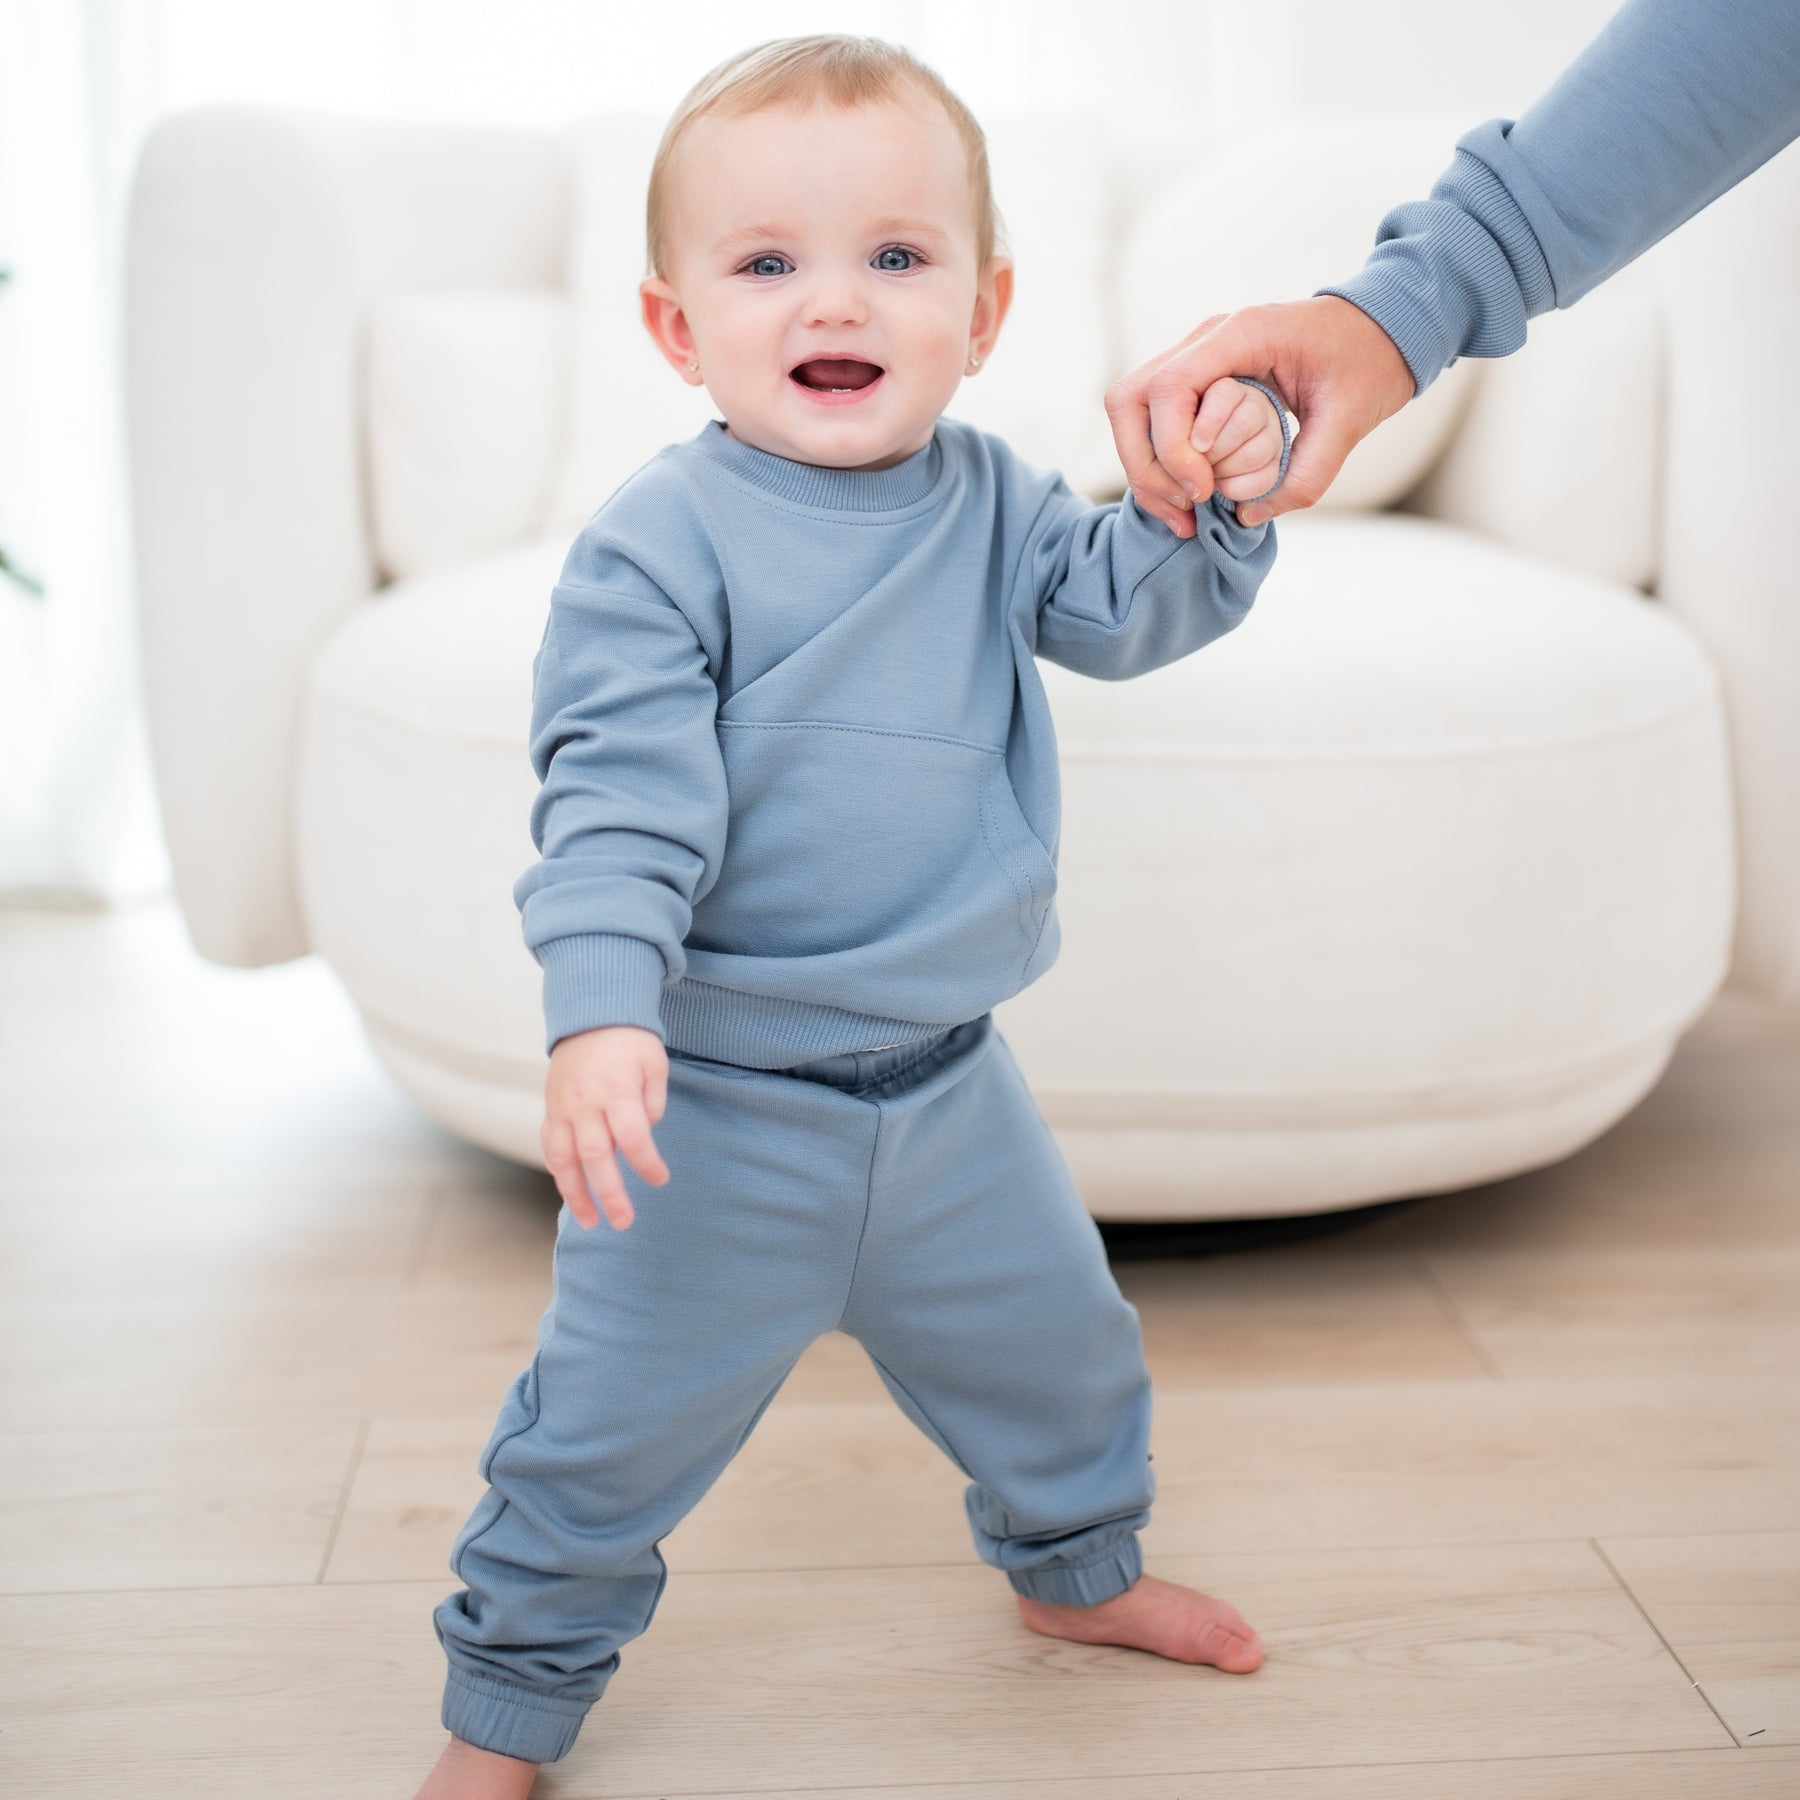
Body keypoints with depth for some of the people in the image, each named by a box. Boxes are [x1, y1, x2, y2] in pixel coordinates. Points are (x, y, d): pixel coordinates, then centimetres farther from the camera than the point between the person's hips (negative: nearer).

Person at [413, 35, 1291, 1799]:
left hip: (947, 1077, 6)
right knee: (613, 1423, 4)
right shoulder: (660, 543, -16)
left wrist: (1214, 502, -21)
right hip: (719, 1101, -5)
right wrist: (601, 1011, -33)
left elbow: (1118, 608, -2)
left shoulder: (989, 496, 2)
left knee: (1056, 1341, 23)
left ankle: (1077, 1566, 52)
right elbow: (617, 795, -22)